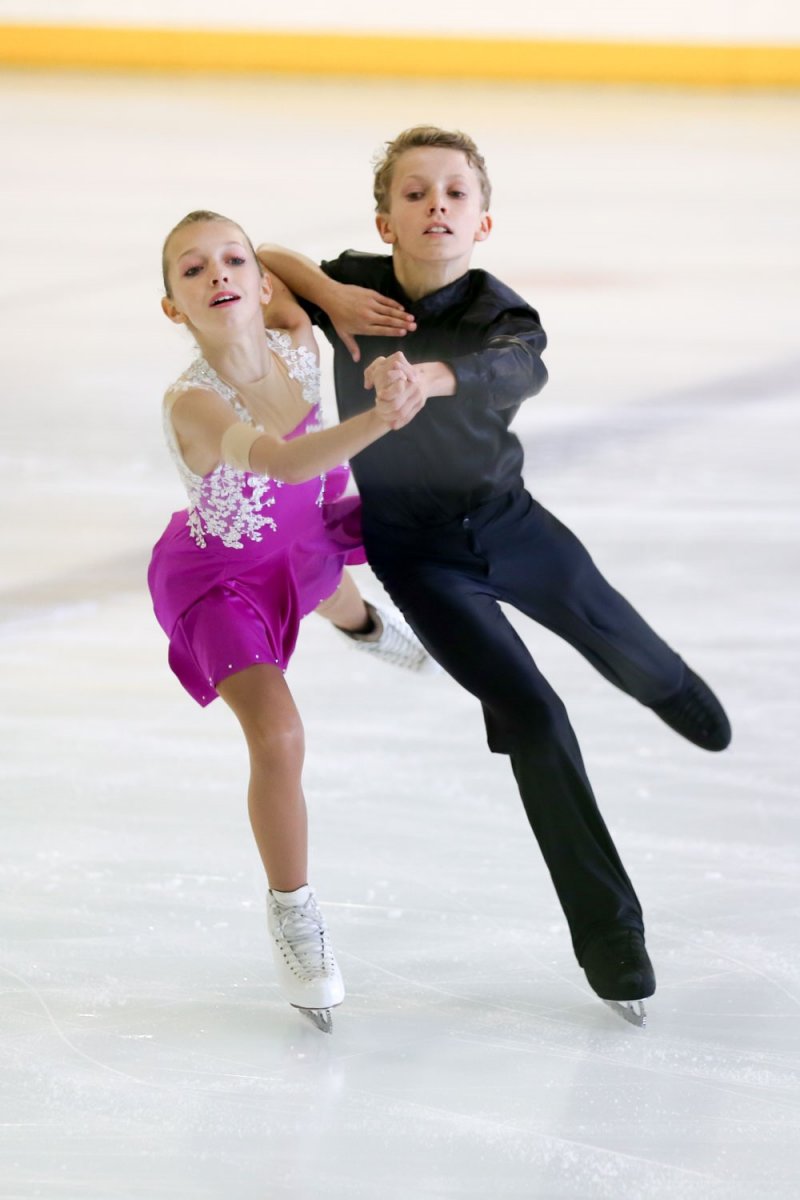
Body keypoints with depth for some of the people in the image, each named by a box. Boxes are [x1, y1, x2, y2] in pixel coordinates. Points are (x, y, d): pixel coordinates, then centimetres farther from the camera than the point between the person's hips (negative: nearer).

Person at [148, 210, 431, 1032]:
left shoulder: (295, 349, -24)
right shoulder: (194, 403, -42)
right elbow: (282, 461, -59)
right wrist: (377, 420, -74)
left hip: (296, 537, 6)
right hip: (221, 576, -6)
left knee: (328, 590, 40)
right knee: (278, 739, -19)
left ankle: (364, 625, 81)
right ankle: (293, 917, 2)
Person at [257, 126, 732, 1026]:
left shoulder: (497, 313, -25)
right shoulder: (355, 289, -18)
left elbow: (517, 369, -50)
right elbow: (247, 257, -3)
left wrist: (423, 377, -72)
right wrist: (327, 294, -24)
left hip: (507, 521, 1)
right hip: (417, 553, -1)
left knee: (621, 645, 25)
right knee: (531, 716, -13)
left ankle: (677, 693, 66)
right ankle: (609, 938, -4)